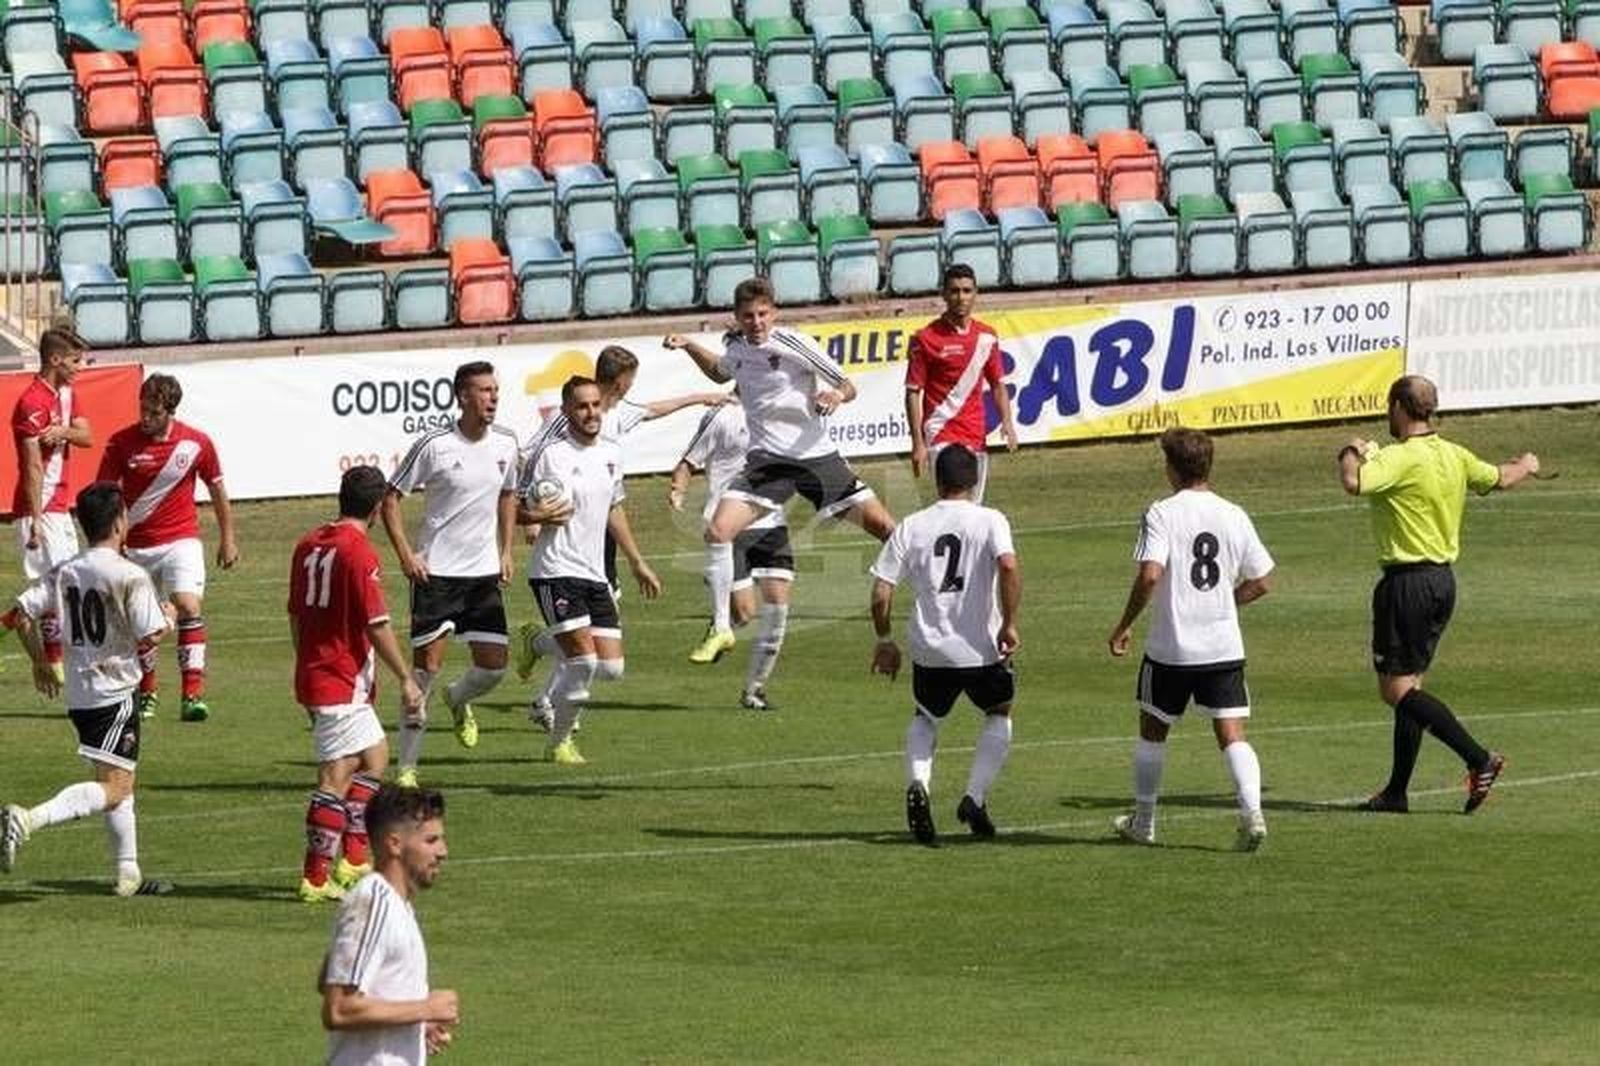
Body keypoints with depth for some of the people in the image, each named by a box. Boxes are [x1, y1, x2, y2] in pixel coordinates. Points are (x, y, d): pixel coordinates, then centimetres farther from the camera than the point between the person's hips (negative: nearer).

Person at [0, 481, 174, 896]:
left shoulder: (65, 572, 6)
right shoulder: (130, 576, -14)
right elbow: (151, 636, -17)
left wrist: (40, 662, 19)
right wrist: (169, 617, 5)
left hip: (78, 693, 8)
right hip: (114, 694, -8)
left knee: (121, 783, 20)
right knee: (113, 788, -11)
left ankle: (129, 874, 22)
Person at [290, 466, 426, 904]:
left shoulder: (308, 544, 9)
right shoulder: (359, 552, -15)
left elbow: (295, 615, 16)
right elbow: (377, 626, -16)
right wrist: (406, 679, -9)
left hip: (311, 672, 9)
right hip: (342, 682, -9)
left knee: (375, 754, 21)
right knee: (337, 778, -6)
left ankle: (355, 859, 20)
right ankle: (316, 877, -7)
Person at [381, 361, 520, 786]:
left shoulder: (505, 444, 3)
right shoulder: (433, 445, -12)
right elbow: (391, 498, -5)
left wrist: (506, 551, 13)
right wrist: (406, 555, -12)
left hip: (484, 573, 5)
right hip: (435, 572, -5)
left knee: (494, 667, -1)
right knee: (427, 665, -6)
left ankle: (458, 700, 36)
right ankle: (407, 769, 2)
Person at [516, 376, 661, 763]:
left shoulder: (611, 454, 12)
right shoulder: (551, 455, -9)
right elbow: (514, 509, -6)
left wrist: (637, 563, 27)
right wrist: (540, 517, -28)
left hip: (594, 574, 7)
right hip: (556, 572, -7)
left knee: (612, 667, 0)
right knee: (584, 660, -15)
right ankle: (560, 742, 2)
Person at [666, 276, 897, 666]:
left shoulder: (792, 344, -12)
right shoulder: (736, 346, 5)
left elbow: (848, 387, -7)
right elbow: (721, 372, 31)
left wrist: (837, 395, -29)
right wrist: (689, 346, 16)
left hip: (815, 455, -3)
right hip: (767, 459, 3)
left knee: (884, 527, -5)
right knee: (718, 531, -15)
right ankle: (720, 630, -4)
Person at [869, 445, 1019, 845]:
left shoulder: (911, 527, 3)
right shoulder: (990, 521, -3)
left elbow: (881, 593, 0)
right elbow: (1008, 566, -22)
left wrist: (885, 640, 15)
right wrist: (1009, 624, -12)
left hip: (930, 650, 2)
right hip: (981, 648, -2)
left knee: (925, 717, 27)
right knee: (999, 714, 26)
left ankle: (918, 785, -1)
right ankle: (975, 797, 11)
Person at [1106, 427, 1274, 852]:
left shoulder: (1162, 513, -9)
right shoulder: (1234, 516, 3)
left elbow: (1149, 576, -21)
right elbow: (1261, 582, 7)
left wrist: (1125, 626, -9)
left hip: (1170, 646, -2)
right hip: (1224, 646, 3)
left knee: (1153, 730, 16)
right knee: (1232, 734, 1)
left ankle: (1143, 821, 26)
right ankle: (1252, 812, -18)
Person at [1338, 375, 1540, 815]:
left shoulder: (1399, 459, -18)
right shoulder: (1454, 456, 6)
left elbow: (1354, 482, -35)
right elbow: (1499, 479, 22)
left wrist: (1351, 453, -12)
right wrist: (1526, 465, 45)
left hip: (1407, 582, -8)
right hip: (1443, 578, 8)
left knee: (1397, 688, -6)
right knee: (1408, 686, 14)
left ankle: (1479, 758, -15)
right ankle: (1397, 791, 15)